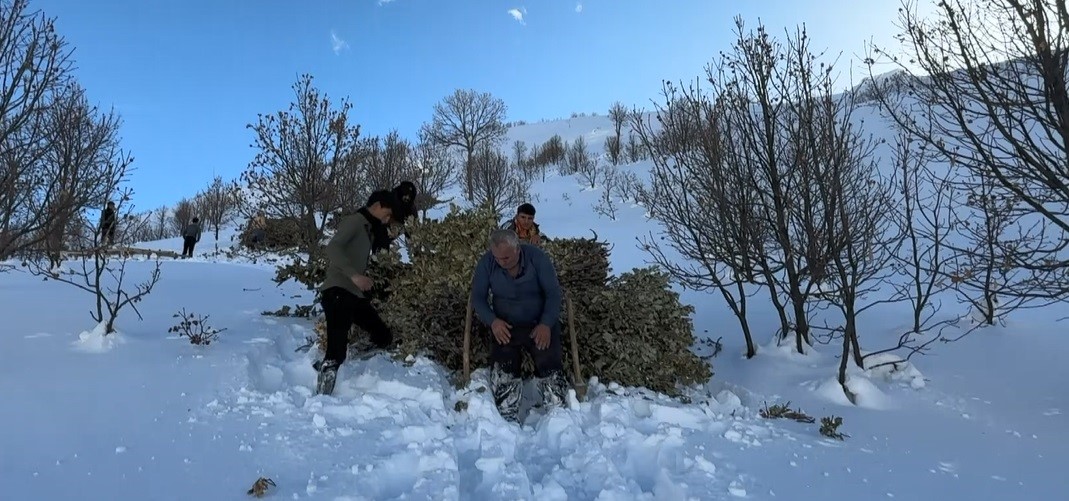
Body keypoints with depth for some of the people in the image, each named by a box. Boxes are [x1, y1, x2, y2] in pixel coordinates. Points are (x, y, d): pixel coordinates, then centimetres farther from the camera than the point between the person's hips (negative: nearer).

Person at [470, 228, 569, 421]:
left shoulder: (537, 257, -17)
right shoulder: (486, 263, -11)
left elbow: (553, 293, -11)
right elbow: (478, 296, -3)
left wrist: (546, 324, -24)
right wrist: (492, 321, -21)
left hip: (541, 324, -1)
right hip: (505, 327, 2)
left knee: (551, 370, -17)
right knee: (501, 373, -16)